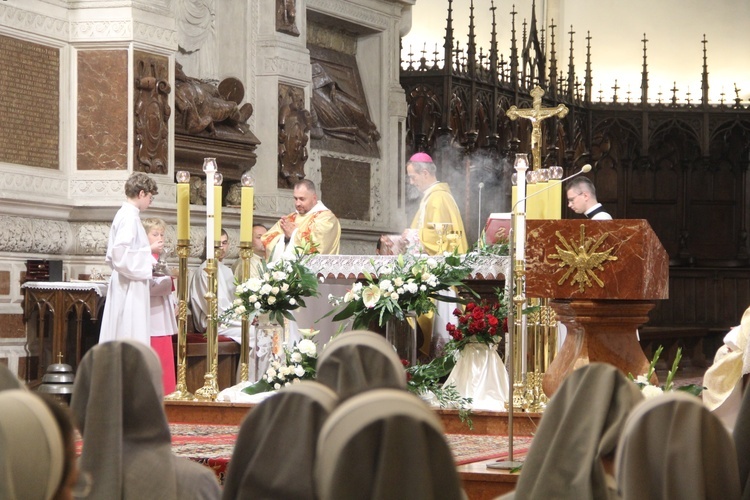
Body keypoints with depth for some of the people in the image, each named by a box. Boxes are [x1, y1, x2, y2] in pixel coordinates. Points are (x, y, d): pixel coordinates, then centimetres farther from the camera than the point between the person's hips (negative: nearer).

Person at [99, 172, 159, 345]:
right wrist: (149, 250, -12)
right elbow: (121, 254, -23)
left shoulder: (124, 214, 15)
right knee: (132, 337, -9)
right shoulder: (130, 217, -15)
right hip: (130, 290, -10)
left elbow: (114, 253, 19)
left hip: (126, 288, 10)